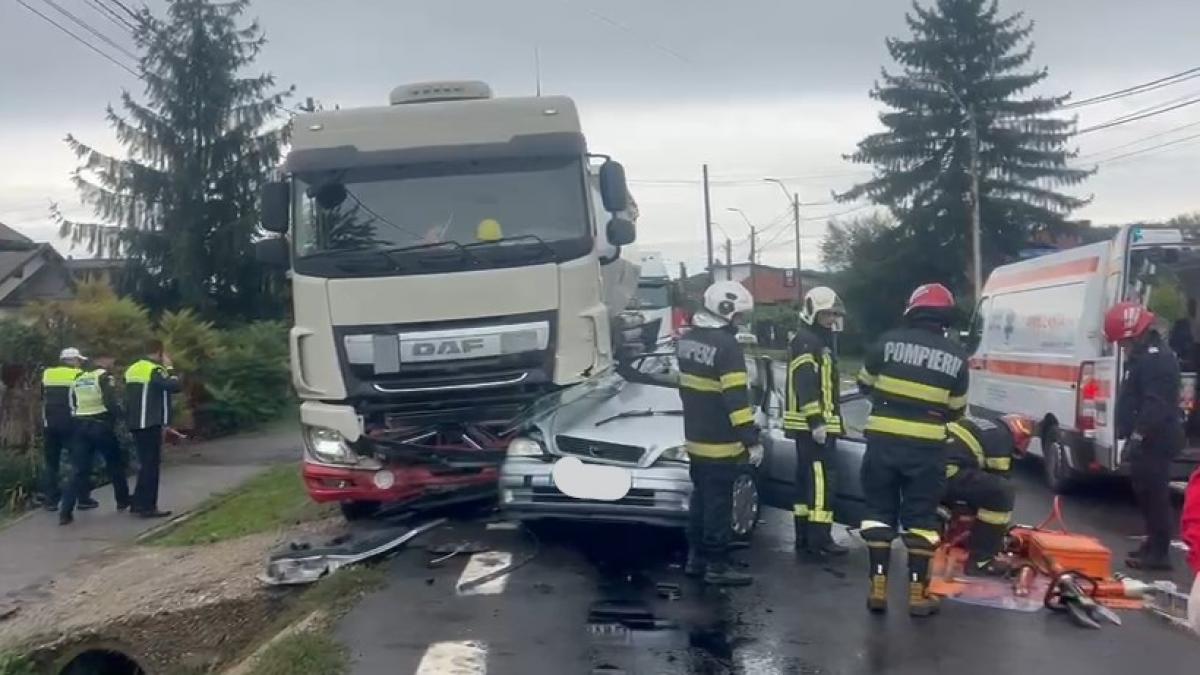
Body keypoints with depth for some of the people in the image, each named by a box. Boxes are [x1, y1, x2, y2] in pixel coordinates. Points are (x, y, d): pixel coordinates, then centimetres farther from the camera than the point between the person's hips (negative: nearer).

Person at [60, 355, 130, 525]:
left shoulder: (79, 378, 16)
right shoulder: (105, 377, -5)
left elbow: (72, 405, 18)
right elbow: (110, 402, -15)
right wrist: (118, 413, 2)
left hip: (80, 426, 5)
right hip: (100, 426, -5)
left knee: (80, 470, 2)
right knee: (115, 463, 15)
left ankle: (65, 512, -8)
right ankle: (123, 500, 26)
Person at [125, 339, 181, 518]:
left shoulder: (133, 369, 14)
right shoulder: (155, 370, -13)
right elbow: (174, 386, -19)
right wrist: (169, 367, -6)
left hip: (135, 423, 9)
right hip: (150, 424, -9)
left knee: (145, 463, 17)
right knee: (152, 464, -4)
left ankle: (138, 503, 20)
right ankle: (148, 507, -5)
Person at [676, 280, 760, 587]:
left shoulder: (688, 339, 8)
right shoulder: (726, 346, -19)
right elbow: (736, 399, -23)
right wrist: (750, 439, -20)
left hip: (695, 437, 8)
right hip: (720, 443, -8)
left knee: (701, 498, 17)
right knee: (718, 503, -1)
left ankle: (696, 558, 24)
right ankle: (717, 565, 4)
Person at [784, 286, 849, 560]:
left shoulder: (821, 342, 21)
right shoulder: (805, 341, -13)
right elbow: (805, 385, -23)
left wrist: (832, 420, 26)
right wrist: (816, 421, -27)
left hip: (813, 424, 11)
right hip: (812, 424, -11)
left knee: (807, 479, 12)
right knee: (821, 480, -12)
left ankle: (804, 537, 18)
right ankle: (819, 541, -12)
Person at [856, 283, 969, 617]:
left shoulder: (889, 341, -4)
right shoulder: (956, 356, -1)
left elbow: (864, 385, 10)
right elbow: (955, 410, 8)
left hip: (883, 442, 0)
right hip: (926, 448, 0)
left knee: (880, 511, 10)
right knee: (920, 517, 8)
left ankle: (878, 587, 9)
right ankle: (917, 592, 9)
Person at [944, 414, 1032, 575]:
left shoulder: (980, 425, 30)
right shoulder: (1002, 438, 4)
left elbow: (984, 478, 40)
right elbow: (997, 481, 7)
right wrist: (1003, 528, 19)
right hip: (948, 473, -10)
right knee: (1004, 492, -6)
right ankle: (980, 560, -3)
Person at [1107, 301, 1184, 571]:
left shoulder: (1156, 359, -17)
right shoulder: (1145, 355, 19)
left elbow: (1155, 405, -25)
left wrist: (1137, 435, -24)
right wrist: (1134, 436, 24)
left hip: (1153, 441, -11)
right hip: (1149, 440, 11)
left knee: (1154, 495, -8)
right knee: (1147, 494, 16)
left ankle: (1159, 552, -4)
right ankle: (1154, 544, 24)